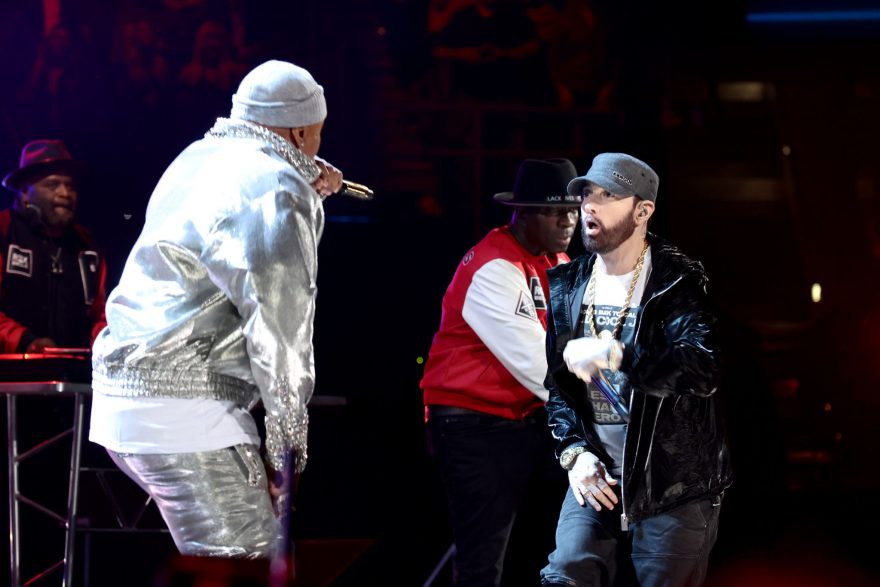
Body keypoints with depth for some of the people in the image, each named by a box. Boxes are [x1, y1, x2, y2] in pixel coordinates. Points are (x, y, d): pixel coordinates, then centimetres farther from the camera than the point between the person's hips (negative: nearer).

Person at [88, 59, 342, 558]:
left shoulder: (199, 157, 15)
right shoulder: (276, 189, -11)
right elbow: (279, 326, -15)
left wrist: (309, 193, 23)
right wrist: (288, 440, -9)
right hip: (184, 415, -10)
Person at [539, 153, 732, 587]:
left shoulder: (678, 282, -10)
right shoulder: (567, 285, 8)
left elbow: (702, 369, -26)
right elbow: (557, 383, 13)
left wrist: (611, 354, -34)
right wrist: (573, 450, -4)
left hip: (673, 488, -4)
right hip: (597, 477, 4)